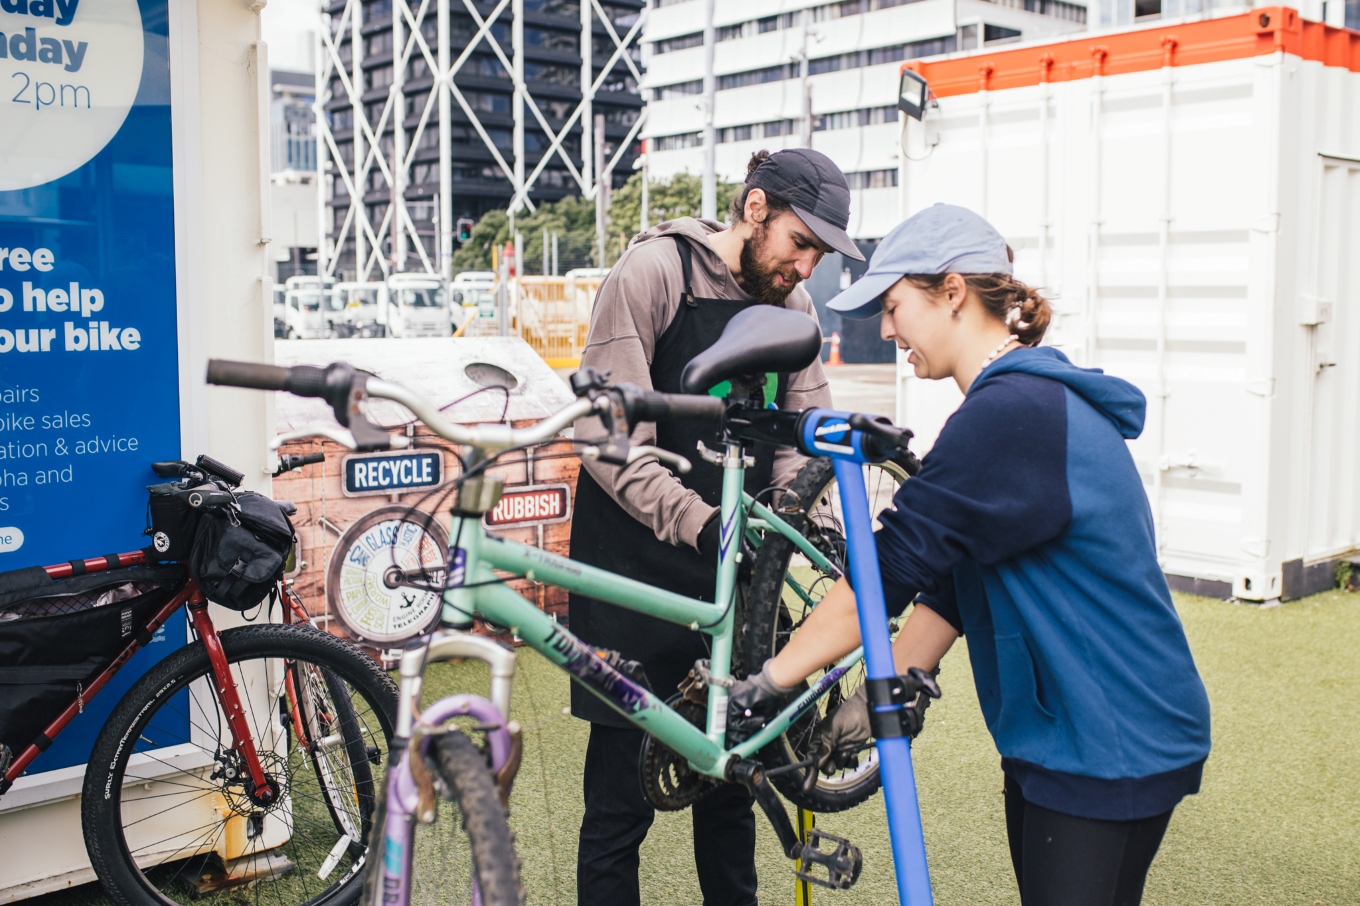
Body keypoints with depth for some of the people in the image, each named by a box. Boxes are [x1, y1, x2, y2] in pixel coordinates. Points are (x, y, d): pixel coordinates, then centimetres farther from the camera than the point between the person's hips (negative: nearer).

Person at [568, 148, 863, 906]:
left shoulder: (794, 304, 7)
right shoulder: (653, 271, -11)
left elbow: (798, 437, 6)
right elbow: (608, 437, -18)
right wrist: (700, 524, -29)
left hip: (734, 573, 6)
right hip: (637, 579, -5)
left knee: (732, 780, 17)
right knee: (623, 795, 2)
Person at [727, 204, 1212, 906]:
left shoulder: (1011, 413, -22)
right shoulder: (1035, 400, 11)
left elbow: (893, 565, -23)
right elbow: (949, 577, 10)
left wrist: (768, 684, -16)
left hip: (1109, 750, -10)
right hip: (1057, 736, 10)